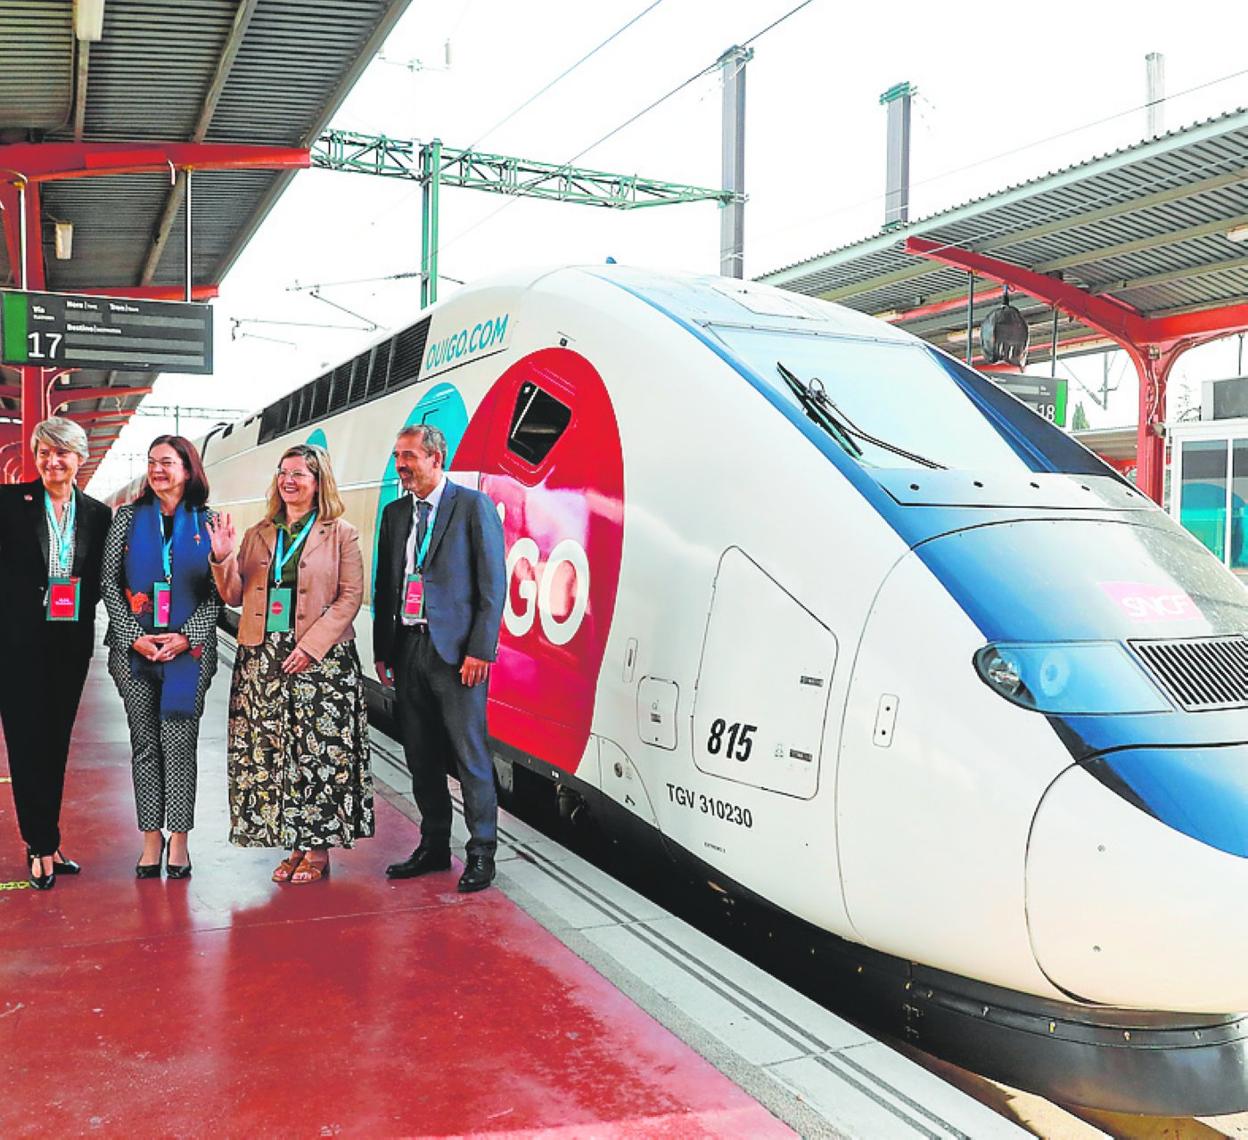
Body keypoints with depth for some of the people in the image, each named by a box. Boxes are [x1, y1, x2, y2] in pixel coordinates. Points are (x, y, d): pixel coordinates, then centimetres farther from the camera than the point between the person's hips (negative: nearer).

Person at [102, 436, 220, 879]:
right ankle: (151, 840, 12)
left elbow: (217, 591, 2)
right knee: (145, 743, 5)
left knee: (179, 742, -3)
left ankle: (179, 839, 6)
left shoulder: (207, 522, 5)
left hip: (189, 649, -1)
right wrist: (135, 637, -7)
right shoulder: (128, 517, 8)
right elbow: (109, 583, 4)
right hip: (134, 648, 2)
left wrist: (187, 636, -10)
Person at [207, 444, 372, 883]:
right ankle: (294, 846, 15)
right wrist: (223, 559, -7)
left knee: (318, 751, -2)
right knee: (269, 752, 4)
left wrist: (311, 646, -13)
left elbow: (350, 596, -5)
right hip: (262, 660, 4)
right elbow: (235, 596, 12)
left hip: (320, 660, -4)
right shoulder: (258, 535, 12)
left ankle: (318, 847, 10)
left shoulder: (341, 534, 0)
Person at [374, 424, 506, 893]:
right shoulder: (395, 513, 14)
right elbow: (384, 585, 17)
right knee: (421, 757, 12)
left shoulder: (474, 506, -4)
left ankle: (481, 853, 11)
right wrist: (382, 650, 13)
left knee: (470, 756, -1)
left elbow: (493, 584, -7)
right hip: (407, 648, 6)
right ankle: (434, 847, 25)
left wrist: (480, 650, -13)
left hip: (456, 651, -6)